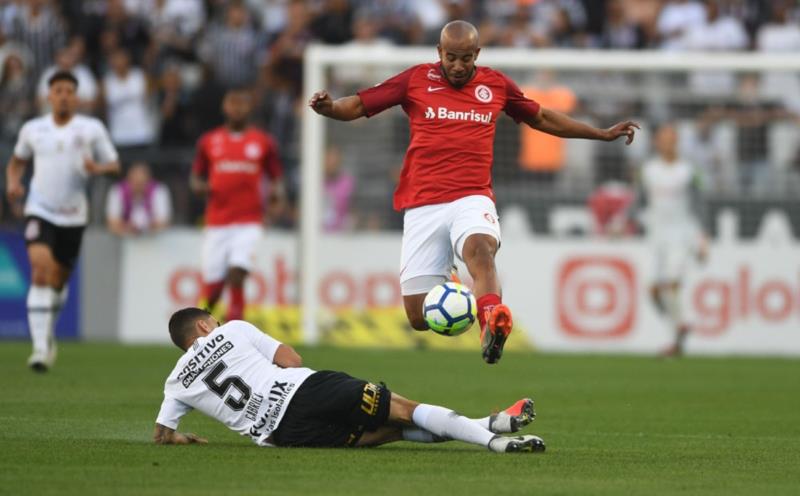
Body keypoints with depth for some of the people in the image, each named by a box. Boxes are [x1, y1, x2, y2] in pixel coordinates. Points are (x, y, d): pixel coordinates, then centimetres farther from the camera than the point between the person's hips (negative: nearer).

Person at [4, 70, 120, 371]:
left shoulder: (92, 129, 0)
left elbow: (114, 165, 3)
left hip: (73, 214, 1)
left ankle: (47, 337, 38)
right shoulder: (33, 129, 5)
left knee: (58, 280, 11)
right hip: (39, 211, -1)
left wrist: (98, 168, -19)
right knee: (40, 271, -21)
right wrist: (13, 183, 2)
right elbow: (17, 161, 22)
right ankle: (41, 347, -24)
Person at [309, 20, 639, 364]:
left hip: (472, 199, 0)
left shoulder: (496, 84, 11)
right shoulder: (417, 80, 5)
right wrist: (328, 107, -16)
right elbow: (358, 106, 7)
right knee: (420, 319, -3)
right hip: (422, 206, 0)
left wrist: (603, 134, 29)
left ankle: (491, 324, -58)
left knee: (480, 248, -37)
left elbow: (541, 118, 26)